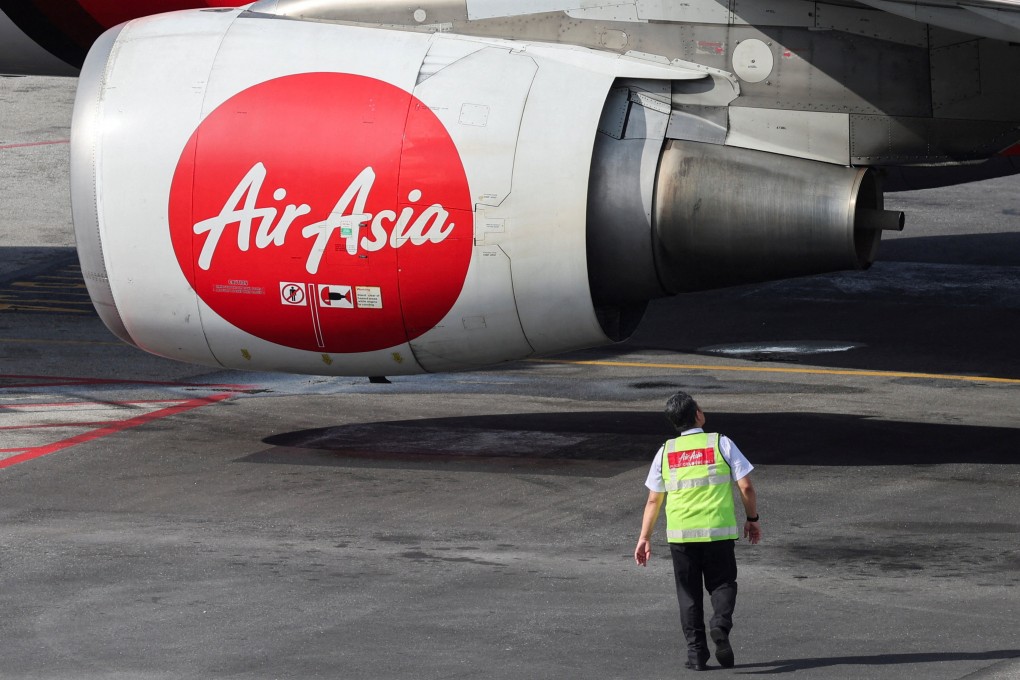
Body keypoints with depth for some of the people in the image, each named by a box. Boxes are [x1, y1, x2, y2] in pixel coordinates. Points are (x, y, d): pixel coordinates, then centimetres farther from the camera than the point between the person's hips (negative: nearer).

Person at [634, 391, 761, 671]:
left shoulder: (665, 452, 6)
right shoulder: (721, 444, -1)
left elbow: (653, 501, 7)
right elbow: (746, 487, -3)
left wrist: (644, 538, 12)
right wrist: (752, 519, 11)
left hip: (680, 533, 2)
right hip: (719, 531, -2)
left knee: (689, 593, 12)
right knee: (722, 583, 12)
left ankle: (696, 650, 6)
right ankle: (721, 623, -16)